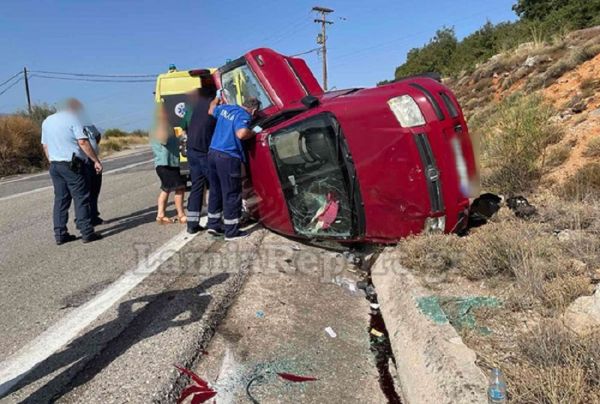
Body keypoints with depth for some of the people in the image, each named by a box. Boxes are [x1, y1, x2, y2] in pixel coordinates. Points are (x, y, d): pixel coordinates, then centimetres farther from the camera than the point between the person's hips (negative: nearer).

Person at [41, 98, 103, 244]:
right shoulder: (72, 119, -7)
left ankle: (60, 234, 11)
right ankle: (87, 233, -2)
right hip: (71, 165, -7)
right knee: (81, 198, -2)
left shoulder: (47, 121, 16)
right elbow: (83, 142, -17)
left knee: (60, 199, 10)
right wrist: (96, 160, -16)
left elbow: (45, 146, 17)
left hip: (54, 165, 7)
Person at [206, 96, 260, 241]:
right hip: (228, 157, -8)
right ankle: (231, 231, 2)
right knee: (231, 194, -2)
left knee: (215, 191, 17)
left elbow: (211, 110, 34)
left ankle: (213, 225, 25)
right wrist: (254, 132, -10)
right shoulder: (244, 116, -11)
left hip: (213, 153, 8)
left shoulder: (225, 108, 13)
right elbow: (241, 134, -29)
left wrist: (217, 97, 51)